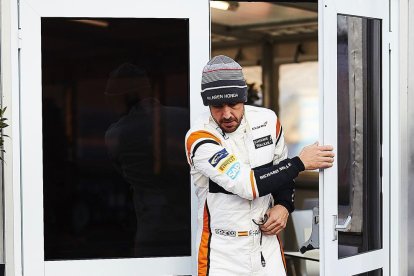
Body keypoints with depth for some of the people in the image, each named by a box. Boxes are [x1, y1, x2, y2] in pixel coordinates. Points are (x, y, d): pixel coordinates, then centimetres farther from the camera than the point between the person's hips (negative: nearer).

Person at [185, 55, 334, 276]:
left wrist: (283, 206, -5)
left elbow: (283, 171, 13)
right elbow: (249, 185, -24)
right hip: (222, 251, -4)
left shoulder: (267, 120, -3)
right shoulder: (199, 138, -19)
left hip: (267, 243, 4)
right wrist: (300, 162, -16)